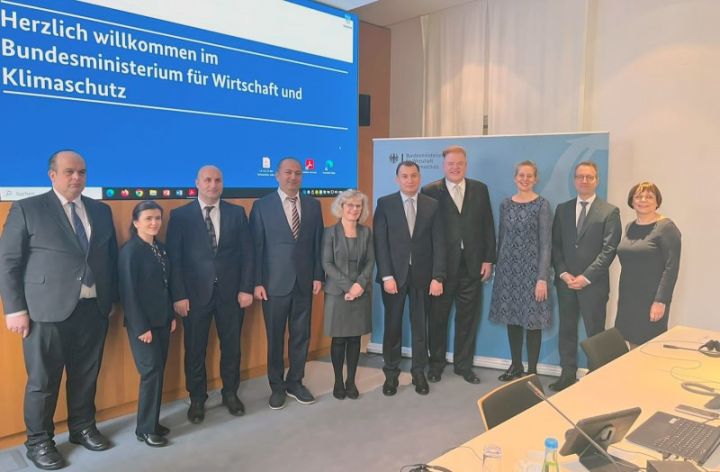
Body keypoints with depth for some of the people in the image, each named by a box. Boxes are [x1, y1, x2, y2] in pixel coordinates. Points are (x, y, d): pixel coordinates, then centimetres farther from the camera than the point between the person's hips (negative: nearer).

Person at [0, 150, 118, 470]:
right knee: (43, 380, 8)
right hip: (47, 311, -4)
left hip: (94, 309, 4)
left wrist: (113, 298, 11)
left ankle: (83, 428, 34)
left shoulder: (101, 211, 10)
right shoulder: (27, 209, -2)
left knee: (86, 375, 15)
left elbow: (112, 256, 14)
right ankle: (39, 441, 27)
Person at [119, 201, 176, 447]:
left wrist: (171, 316, 10)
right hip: (142, 323, -7)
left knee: (158, 371, 12)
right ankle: (145, 428, 12)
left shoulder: (160, 248, 8)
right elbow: (128, 292, -16)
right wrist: (141, 327, -16)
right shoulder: (130, 250, -13)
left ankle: (152, 422, 25)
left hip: (162, 320, 7)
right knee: (151, 371, -3)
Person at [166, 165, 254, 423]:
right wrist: (178, 295, -10)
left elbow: (247, 253, 3)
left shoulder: (237, 213, 4)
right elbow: (174, 258, -4)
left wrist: (246, 288, -3)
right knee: (195, 349, 9)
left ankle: (230, 393, 31)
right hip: (195, 293, -1)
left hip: (231, 292, 2)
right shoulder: (180, 215, -1)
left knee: (231, 346, 12)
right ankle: (197, 399, 28)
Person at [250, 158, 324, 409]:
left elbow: (318, 243, 7)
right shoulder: (262, 206, -3)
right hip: (274, 283, -2)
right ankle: (277, 386, 25)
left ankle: (295, 382, 28)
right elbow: (256, 246, -4)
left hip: (304, 282, 3)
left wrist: (318, 276, 2)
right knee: (275, 337, 9)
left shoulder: (313, 205, 6)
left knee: (301, 335, 11)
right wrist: (257, 282, -8)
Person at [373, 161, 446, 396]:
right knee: (392, 325, 9)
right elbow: (380, 242, -5)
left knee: (420, 325, 10)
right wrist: (386, 275, -12)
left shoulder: (432, 205, 4)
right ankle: (391, 373, 23)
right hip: (394, 274, -1)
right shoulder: (385, 203, 0)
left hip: (422, 275, 1)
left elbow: (438, 243, -1)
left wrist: (438, 276, -9)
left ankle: (419, 372, 25)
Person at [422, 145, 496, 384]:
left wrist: (488, 259, 2)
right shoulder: (430, 191, -2)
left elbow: (487, 226, 7)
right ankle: (436, 363, 27)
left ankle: (464, 365, 27)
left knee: (468, 318, 11)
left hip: (472, 264, 3)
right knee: (438, 317, 10)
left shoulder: (480, 189, 7)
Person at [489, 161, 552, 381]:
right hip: (508, 268, 4)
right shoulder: (506, 204, 7)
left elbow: (545, 244, -9)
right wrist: (497, 267, 11)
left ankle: (532, 370, 16)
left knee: (532, 320, 2)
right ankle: (515, 365, 26)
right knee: (512, 317, 11)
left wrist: (543, 278, -14)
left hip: (531, 268, -4)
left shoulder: (542, 205, -6)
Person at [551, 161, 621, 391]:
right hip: (565, 281, 4)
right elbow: (555, 245, 7)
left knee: (595, 333, 4)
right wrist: (563, 273, -6)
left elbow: (609, 249, -8)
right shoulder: (562, 209, 9)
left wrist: (586, 277, -14)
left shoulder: (610, 212, -1)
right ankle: (567, 374, 20)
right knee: (566, 330, 10)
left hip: (593, 283, -3)